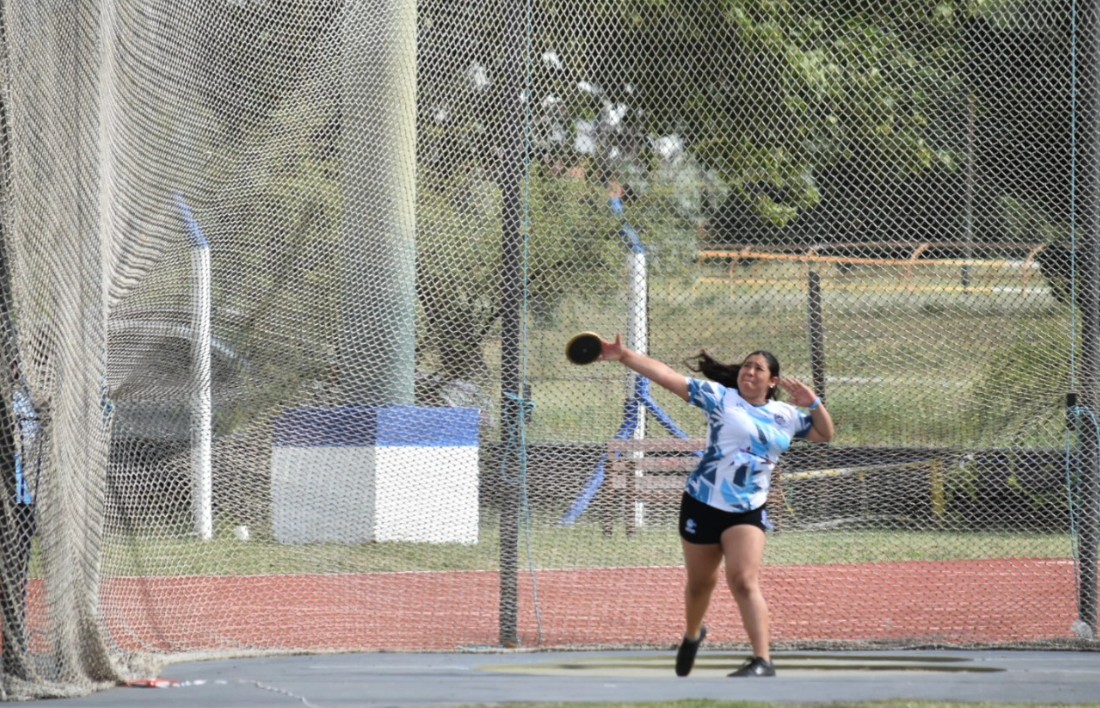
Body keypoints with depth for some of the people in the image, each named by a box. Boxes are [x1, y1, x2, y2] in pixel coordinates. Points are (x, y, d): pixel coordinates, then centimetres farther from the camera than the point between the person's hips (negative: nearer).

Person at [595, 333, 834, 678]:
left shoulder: (786, 416, 8)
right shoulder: (720, 397, -2)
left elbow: (825, 434, 18)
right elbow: (668, 376, -9)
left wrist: (813, 404, -1)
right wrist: (624, 356, -18)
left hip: (748, 511, 0)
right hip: (703, 504, 0)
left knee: (744, 581, -19)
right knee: (700, 583, 16)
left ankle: (763, 662, -25)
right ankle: (692, 635, 45)